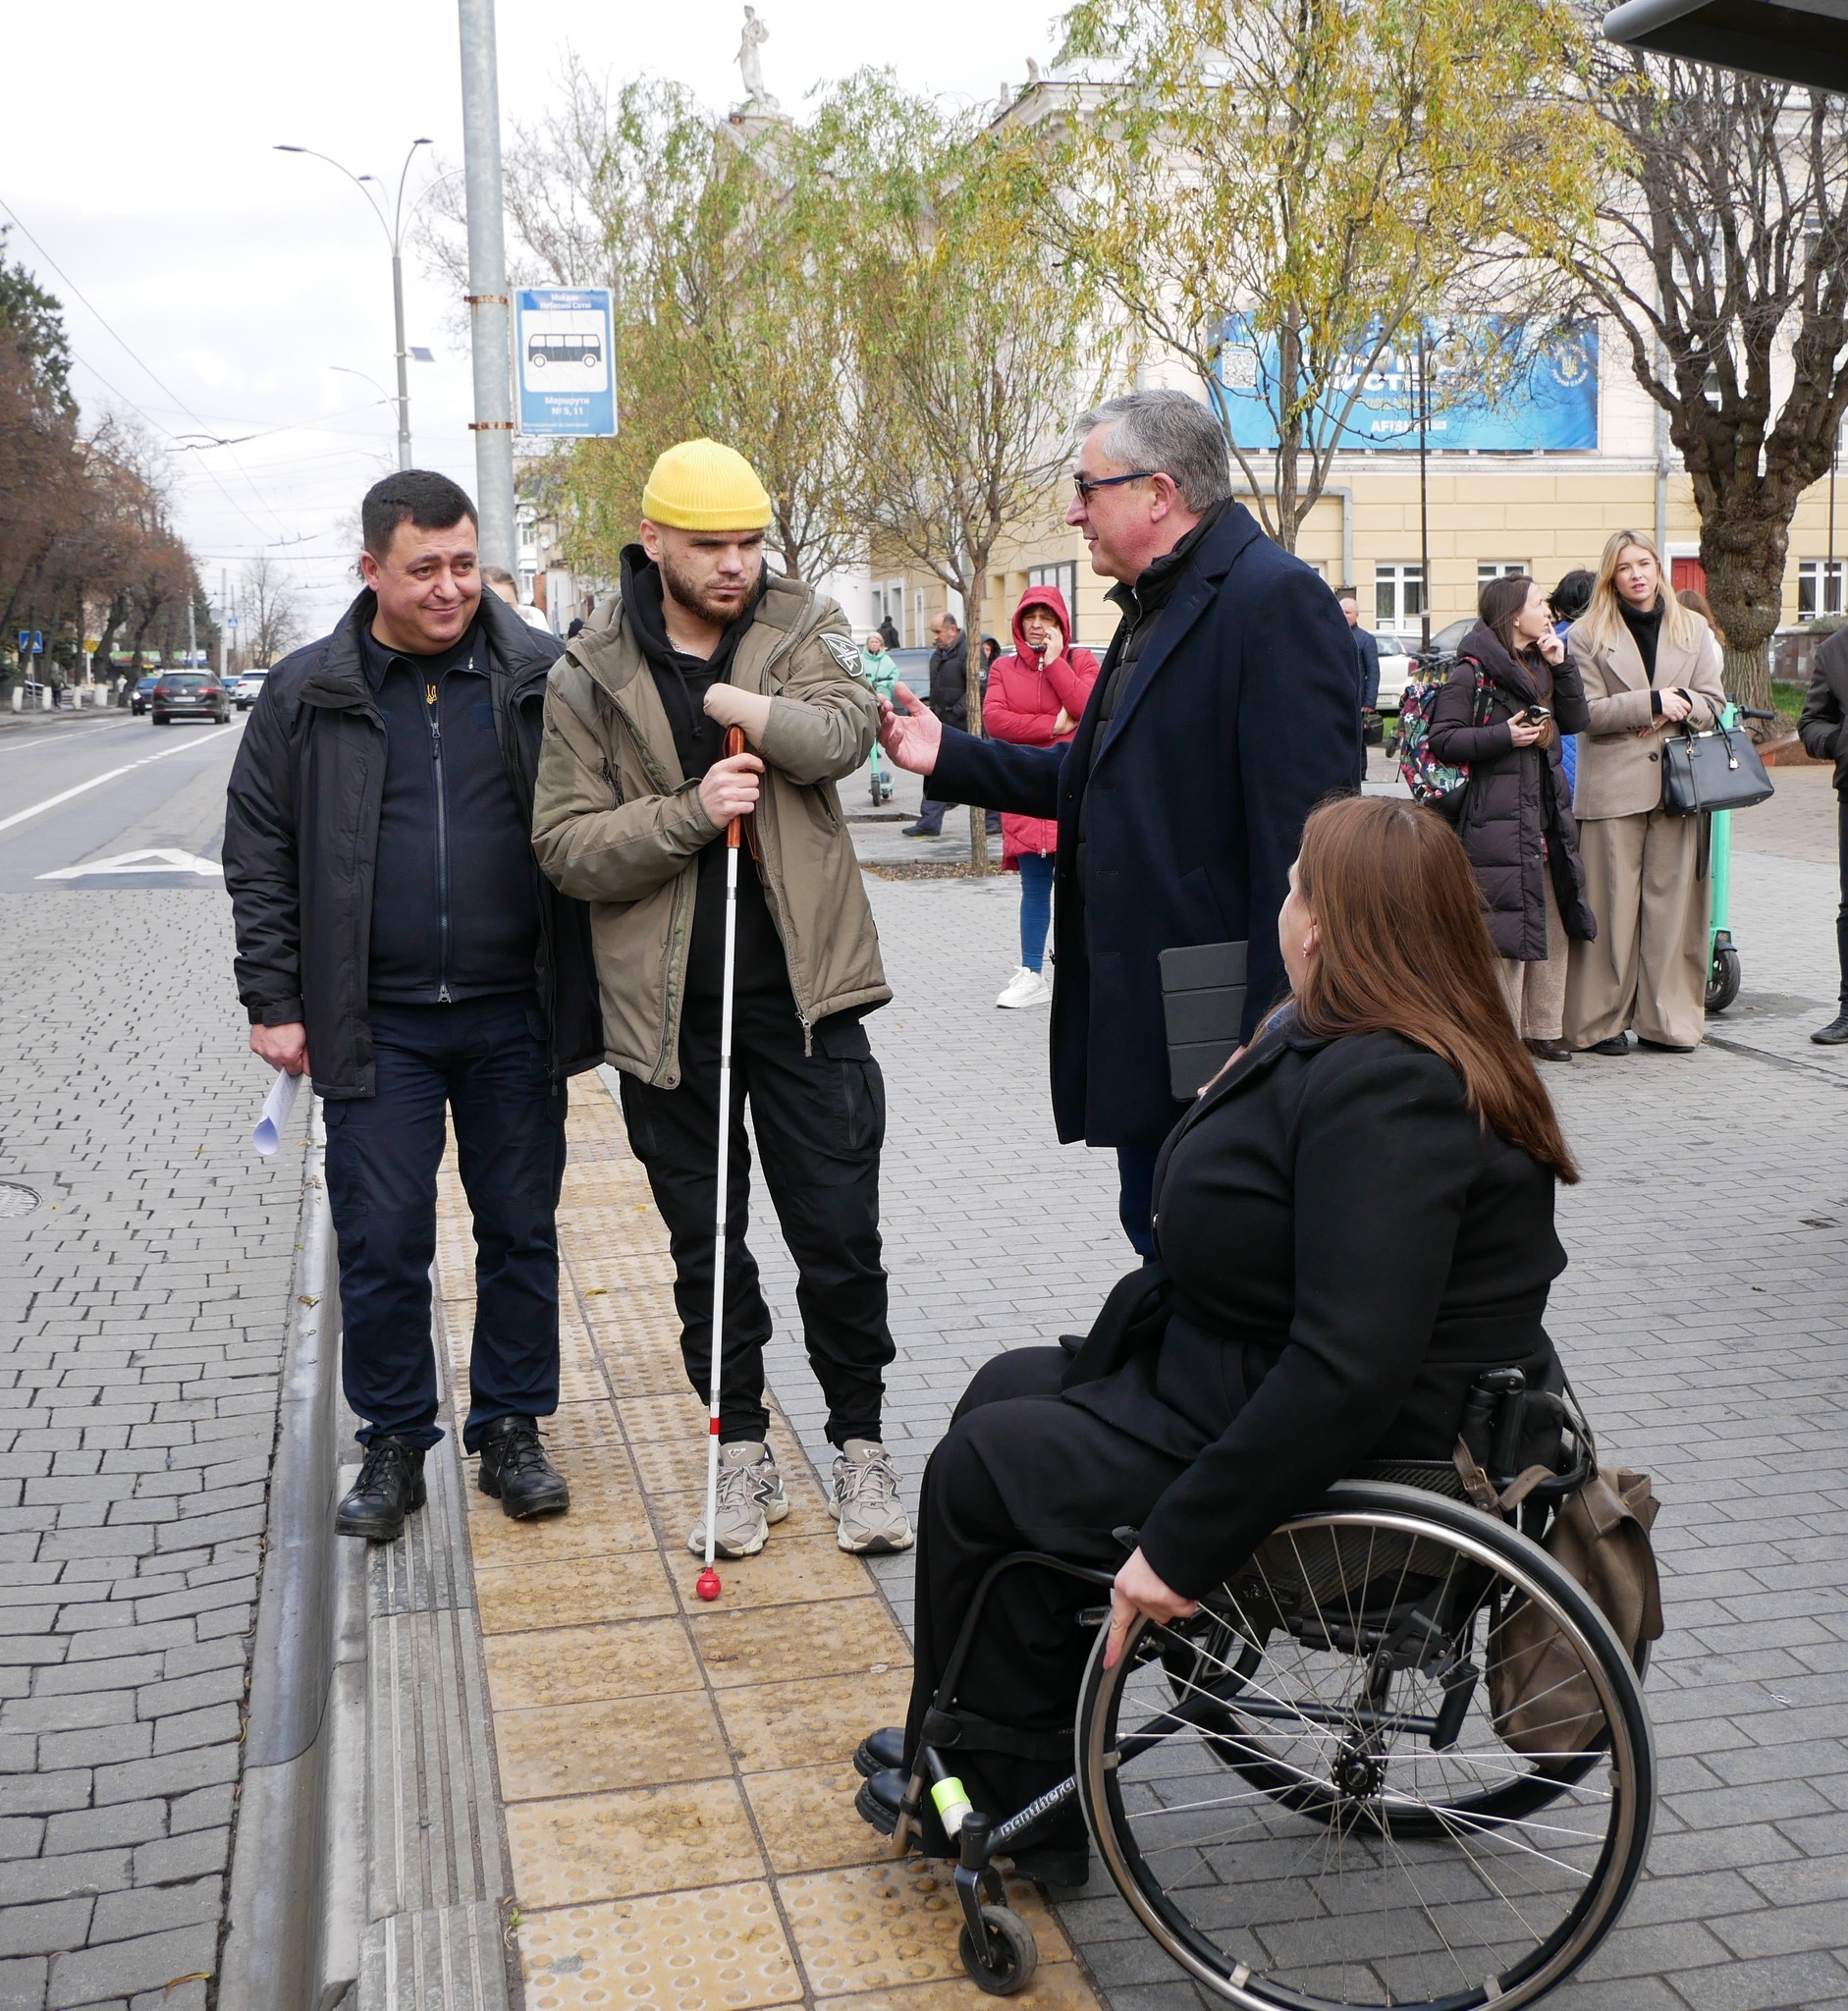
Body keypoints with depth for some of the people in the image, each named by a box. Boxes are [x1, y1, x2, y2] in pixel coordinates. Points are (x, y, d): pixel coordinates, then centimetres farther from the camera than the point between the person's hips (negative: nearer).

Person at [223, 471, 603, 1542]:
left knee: (522, 1232, 10)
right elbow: (260, 859, 5)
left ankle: (512, 1431, 26)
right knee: (381, 1246, 4)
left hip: (517, 1020, 0)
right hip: (377, 1029, 0)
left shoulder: (546, 678, 0)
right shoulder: (306, 695, 2)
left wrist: (596, 990, 0)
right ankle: (395, 1445, 21)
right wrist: (275, 1002, 0)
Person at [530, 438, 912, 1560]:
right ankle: (745, 1455, 27)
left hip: (802, 989, 0)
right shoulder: (589, 678, 1)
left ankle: (862, 1446, 22)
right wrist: (690, 811, -16)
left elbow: (842, 733, -15)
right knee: (705, 1245, 11)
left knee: (840, 1237, 4)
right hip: (669, 1005, 1)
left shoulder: (804, 627, 3)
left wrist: (734, 701, -22)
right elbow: (567, 846, -4)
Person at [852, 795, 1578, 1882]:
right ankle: (998, 1761, 24)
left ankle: (1005, 1810, 21)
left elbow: (1346, 1372, -34)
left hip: (1340, 1465, -10)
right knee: (1012, 1389, 16)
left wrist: (1182, 1547, -29)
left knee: (978, 1471, 0)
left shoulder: (1383, 1092, -28)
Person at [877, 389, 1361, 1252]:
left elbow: (1302, 832, -21)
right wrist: (950, 756, 14)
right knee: (1160, 1244, 18)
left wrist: (1274, 1035, -23)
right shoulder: (1153, 607, 16)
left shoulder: (1275, 599, -16)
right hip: (1142, 1028, 10)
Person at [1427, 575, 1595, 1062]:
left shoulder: (1540, 667, 18)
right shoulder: (1473, 671, -7)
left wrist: (1561, 667, 5)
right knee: (1505, 930, -7)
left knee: (1552, 927, 9)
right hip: (1496, 822, -8)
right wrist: (1505, 736, -19)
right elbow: (1443, 740, -12)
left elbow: (1577, 722, 14)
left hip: (1545, 817, 8)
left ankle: (1542, 1029, 18)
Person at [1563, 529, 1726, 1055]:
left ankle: (1668, 1019, 9)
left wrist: (1681, 707, -9)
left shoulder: (1692, 631, 15)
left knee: (1673, 901, 2)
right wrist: (1652, 702, -14)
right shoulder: (1586, 635, 3)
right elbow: (1587, 711, -6)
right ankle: (1602, 1021, 5)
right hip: (1612, 784, -3)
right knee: (1612, 905, -2)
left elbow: (1713, 701, 12)